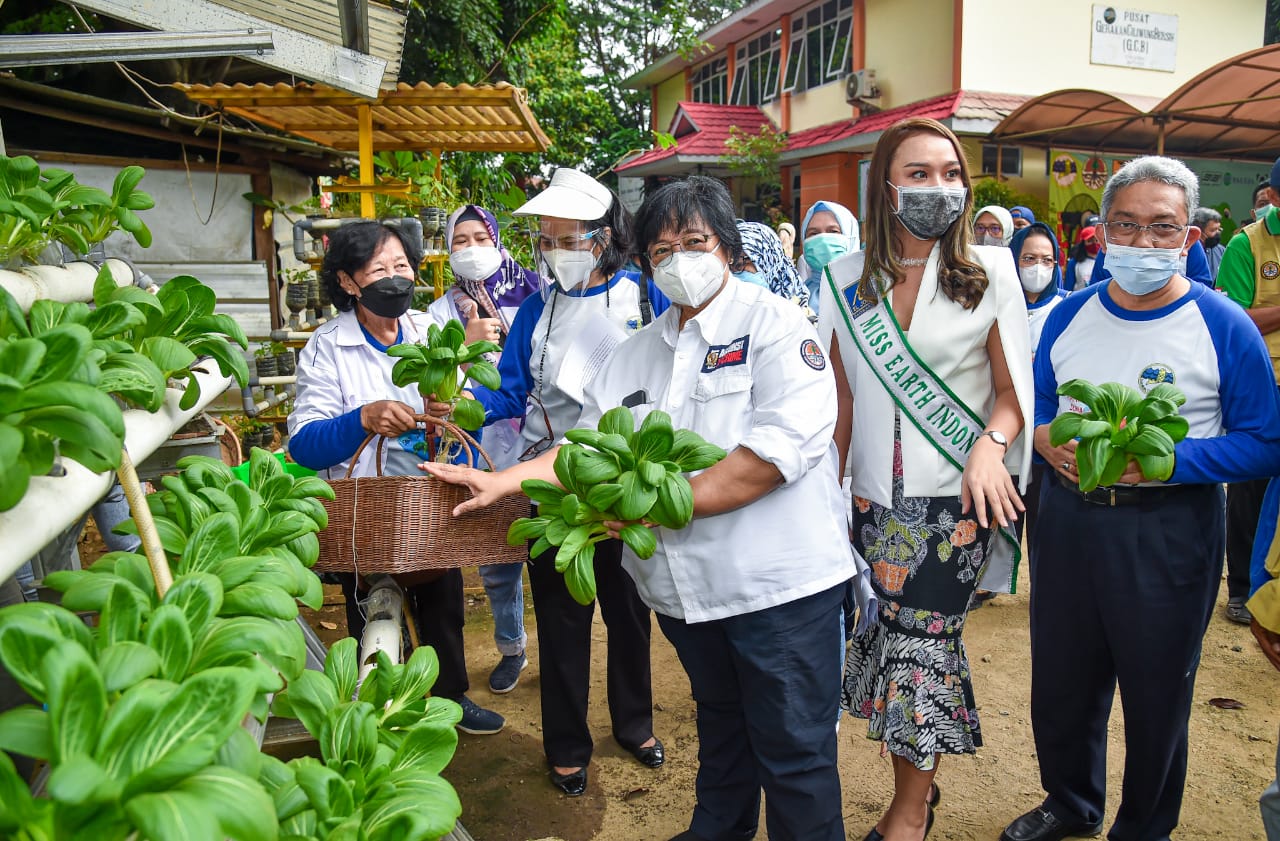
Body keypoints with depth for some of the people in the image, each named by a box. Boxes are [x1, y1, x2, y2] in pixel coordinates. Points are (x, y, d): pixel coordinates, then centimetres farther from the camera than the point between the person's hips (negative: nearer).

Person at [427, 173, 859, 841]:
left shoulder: (773, 324, -8)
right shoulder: (636, 354, 13)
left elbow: (786, 442, -21)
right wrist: (501, 482, -4)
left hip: (778, 584, -6)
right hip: (687, 586, 6)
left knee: (794, 753, 5)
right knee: (719, 728, 26)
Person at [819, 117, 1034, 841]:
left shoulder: (990, 271, -2)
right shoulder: (848, 279, 5)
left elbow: (1012, 389, 1)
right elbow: (842, 401, 9)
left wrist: (991, 447, -19)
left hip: (957, 495, -2)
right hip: (875, 496, 3)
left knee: (922, 638, -1)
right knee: (888, 634, 6)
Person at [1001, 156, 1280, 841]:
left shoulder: (1224, 327, -8)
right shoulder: (1069, 315, 4)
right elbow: (1034, 403, 13)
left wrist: (1169, 458, -23)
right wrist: (1045, 437, -9)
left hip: (1167, 532, -4)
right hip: (1066, 520, 4)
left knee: (1157, 695, 12)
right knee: (1061, 682, 18)